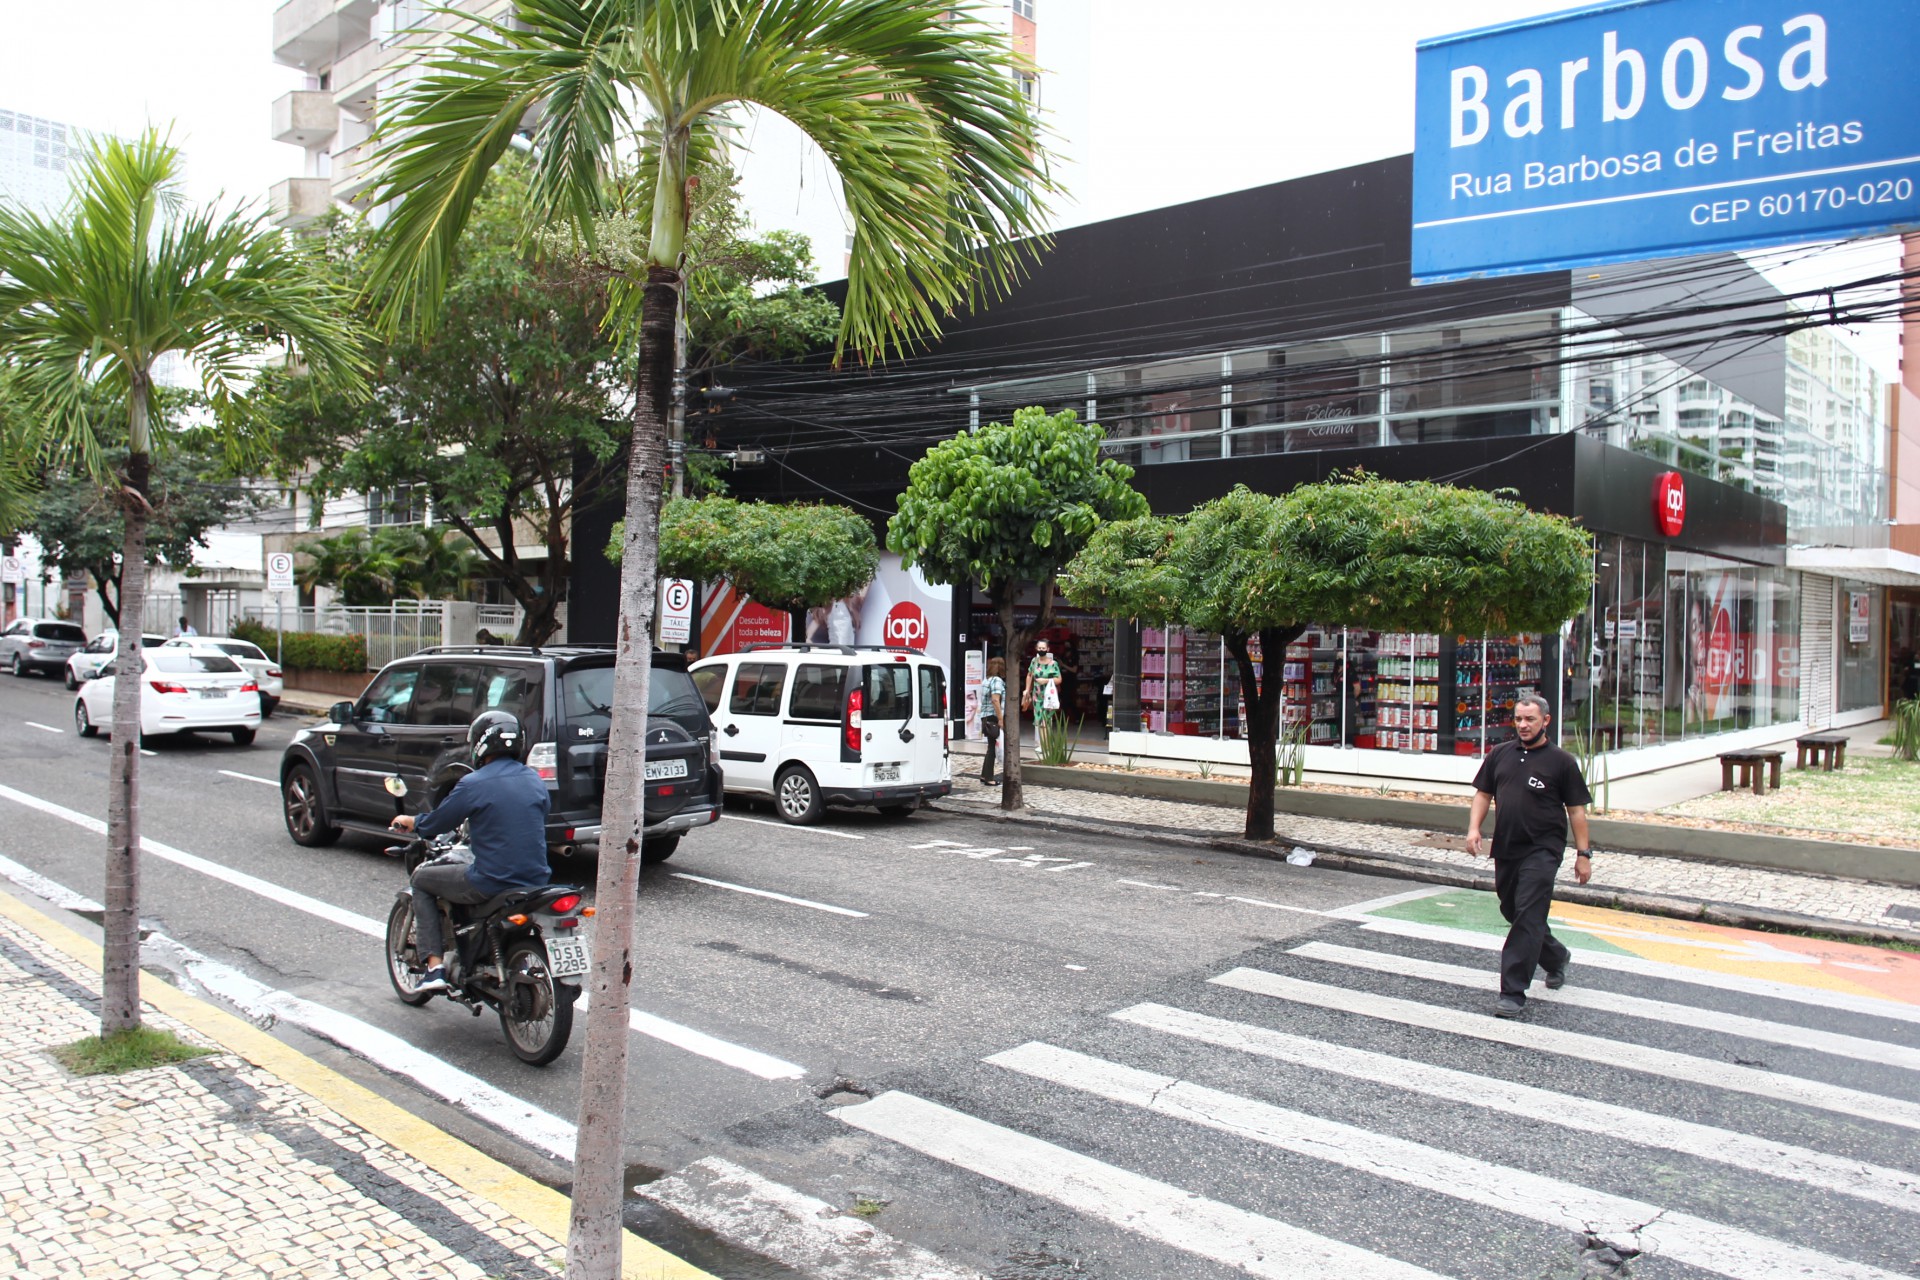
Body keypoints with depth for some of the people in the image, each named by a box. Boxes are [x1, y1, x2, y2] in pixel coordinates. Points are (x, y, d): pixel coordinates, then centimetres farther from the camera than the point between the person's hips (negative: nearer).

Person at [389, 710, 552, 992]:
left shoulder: (474, 784, -11)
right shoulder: (535, 781, 7)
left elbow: (435, 824, 0)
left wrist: (409, 822, 24)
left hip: (491, 883, -6)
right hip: (536, 881, 6)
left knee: (421, 878, 18)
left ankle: (434, 966, 11)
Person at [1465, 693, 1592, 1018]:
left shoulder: (1561, 761, -3)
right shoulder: (1500, 755, 8)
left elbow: (1576, 810, -1)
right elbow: (1483, 793, 14)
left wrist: (1583, 853, -4)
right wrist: (1474, 828, -1)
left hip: (1542, 849, -6)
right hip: (1506, 848, 6)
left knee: (1527, 917, -11)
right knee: (1512, 911, 18)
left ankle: (1513, 994, -9)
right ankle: (1555, 956, 45)